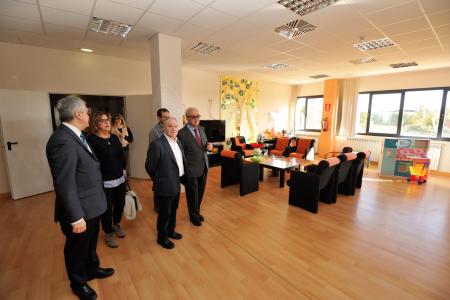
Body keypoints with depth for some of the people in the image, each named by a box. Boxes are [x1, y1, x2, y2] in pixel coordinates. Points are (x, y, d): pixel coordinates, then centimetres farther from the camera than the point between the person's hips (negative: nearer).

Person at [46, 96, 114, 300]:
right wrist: (76, 217, -22)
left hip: (90, 206, 9)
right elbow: (65, 185, -28)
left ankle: (92, 269, 52)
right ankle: (79, 283, 43)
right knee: (77, 248, 18)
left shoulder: (75, 135, 3)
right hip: (79, 210, -9)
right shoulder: (63, 141, -28)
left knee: (90, 242, 28)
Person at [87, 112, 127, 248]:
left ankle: (116, 224, 43)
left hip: (119, 179, 6)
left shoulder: (114, 137, 6)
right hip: (103, 182, -5)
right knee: (106, 209, 9)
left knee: (120, 204, 16)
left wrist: (123, 169, 9)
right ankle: (108, 233, 32)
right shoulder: (91, 139, -13)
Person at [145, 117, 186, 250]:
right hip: (165, 186, -7)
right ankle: (162, 237, 34)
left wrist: (180, 178, 12)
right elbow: (150, 167, -14)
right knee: (164, 213, 11)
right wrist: (159, 180, -1)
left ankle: (171, 231, 46)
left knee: (173, 210, 24)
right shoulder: (157, 144, -22)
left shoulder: (178, 142, 4)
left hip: (176, 184, 8)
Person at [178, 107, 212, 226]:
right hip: (191, 170, -6)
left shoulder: (201, 129, 4)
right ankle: (194, 216, 38)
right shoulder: (182, 133, -17)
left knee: (200, 193, 21)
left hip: (203, 168, 6)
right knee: (193, 195, 14)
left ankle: (196, 212, 45)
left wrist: (209, 146, -8)